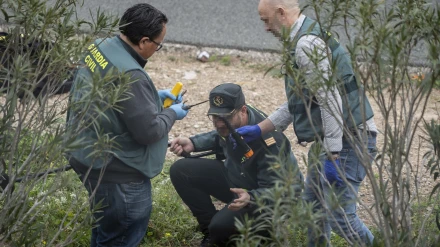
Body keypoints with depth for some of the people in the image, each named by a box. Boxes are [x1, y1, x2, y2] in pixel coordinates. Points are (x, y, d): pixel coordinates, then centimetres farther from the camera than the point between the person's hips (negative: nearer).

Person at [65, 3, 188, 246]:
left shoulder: (100, 47, -2)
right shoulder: (129, 76, -31)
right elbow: (149, 131, -23)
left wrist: (153, 95, 9)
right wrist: (172, 113, -4)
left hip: (87, 154, 10)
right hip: (115, 170, -10)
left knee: (106, 225, 29)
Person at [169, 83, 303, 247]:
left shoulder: (267, 140, -35)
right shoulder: (229, 119, -12)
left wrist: (249, 198, -53)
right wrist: (193, 143, -2)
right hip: (236, 178, 8)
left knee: (222, 225, -33)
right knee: (180, 171, -6)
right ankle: (212, 232, 3)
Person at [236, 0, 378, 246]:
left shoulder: (307, 44, -18)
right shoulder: (302, 40, 16)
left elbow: (330, 101, -24)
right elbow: (299, 102, 22)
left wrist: (332, 156, -24)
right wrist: (259, 129, 20)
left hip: (348, 140, -11)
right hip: (329, 139, 11)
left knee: (339, 215, -11)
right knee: (314, 207, 19)